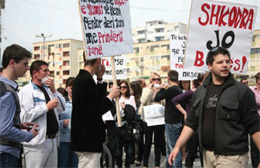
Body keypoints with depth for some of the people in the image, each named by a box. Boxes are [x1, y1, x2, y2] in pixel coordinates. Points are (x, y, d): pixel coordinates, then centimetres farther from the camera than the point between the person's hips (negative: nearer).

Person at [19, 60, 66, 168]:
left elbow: (61, 109, 12)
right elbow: (26, 116, -19)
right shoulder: (26, 91, -7)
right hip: (37, 142, -7)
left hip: (53, 140, 7)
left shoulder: (48, 89, 16)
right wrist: (47, 107, -15)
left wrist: (54, 91, 2)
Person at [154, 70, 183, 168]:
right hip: (177, 122, 10)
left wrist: (162, 88, 4)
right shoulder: (179, 90, 11)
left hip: (172, 124, -10)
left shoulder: (170, 90, -17)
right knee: (169, 150, 18)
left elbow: (156, 98, -10)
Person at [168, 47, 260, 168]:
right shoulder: (200, 92, 6)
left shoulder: (242, 91, -8)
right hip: (207, 154, 5)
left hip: (231, 156, -5)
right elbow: (192, 122, 9)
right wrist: (177, 146, 2)